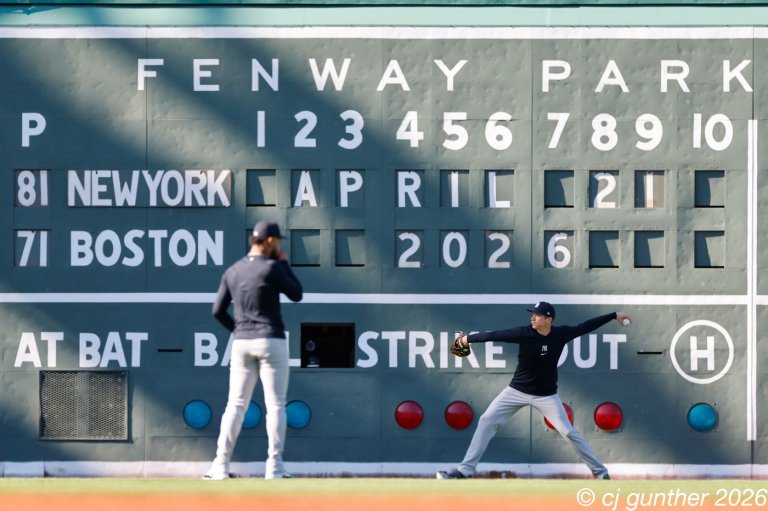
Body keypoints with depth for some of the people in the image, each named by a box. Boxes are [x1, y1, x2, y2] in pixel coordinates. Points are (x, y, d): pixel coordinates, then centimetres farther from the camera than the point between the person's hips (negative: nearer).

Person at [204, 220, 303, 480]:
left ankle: (221, 466, -1)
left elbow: (218, 310, 7)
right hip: (271, 341, -5)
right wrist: (285, 263, 8)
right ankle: (274, 466, -4)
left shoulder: (232, 271, 7)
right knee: (275, 405, 0)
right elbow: (297, 294, 1)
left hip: (242, 344, 5)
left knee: (235, 405, 6)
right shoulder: (272, 267, -10)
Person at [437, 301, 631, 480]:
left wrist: (614, 315, -4)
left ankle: (600, 471, 6)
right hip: (517, 391, 1)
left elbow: (586, 326, -6)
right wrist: (468, 338, -8)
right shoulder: (524, 333, -18)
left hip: (546, 395, -1)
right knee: (487, 421, -7)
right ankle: (465, 470, -3)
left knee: (569, 432, -6)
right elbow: (495, 335, -14)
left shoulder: (561, 334, -13)